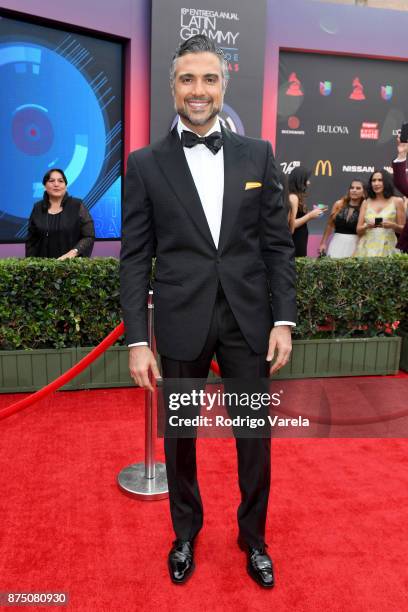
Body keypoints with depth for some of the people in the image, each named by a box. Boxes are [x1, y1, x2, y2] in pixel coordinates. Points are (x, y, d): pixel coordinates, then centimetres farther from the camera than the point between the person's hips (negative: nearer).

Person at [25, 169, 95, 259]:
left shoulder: (78, 206, -1)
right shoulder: (38, 208, 8)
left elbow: (89, 237, -5)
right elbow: (31, 241, 11)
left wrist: (74, 252, -18)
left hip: (72, 262, -2)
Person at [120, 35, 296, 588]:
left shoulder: (258, 154, 4)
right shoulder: (145, 164, 0)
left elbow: (278, 244, 4)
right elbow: (135, 258, -2)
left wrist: (283, 320, -3)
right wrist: (137, 341, -7)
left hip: (248, 319, 1)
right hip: (181, 324, -1)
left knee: (256, 436, 12)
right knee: (179, 437, 15)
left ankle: (253, 538, 37)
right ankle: (185, 534, 41)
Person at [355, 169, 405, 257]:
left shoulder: (396, 201, 4)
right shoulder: (366, 202, 9)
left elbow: (403, 229, 7)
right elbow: (358, 230, 8)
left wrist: (393, 226, -12)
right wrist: (367, 226, -12)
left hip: (387, 248, -1)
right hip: (366, 249, 1)